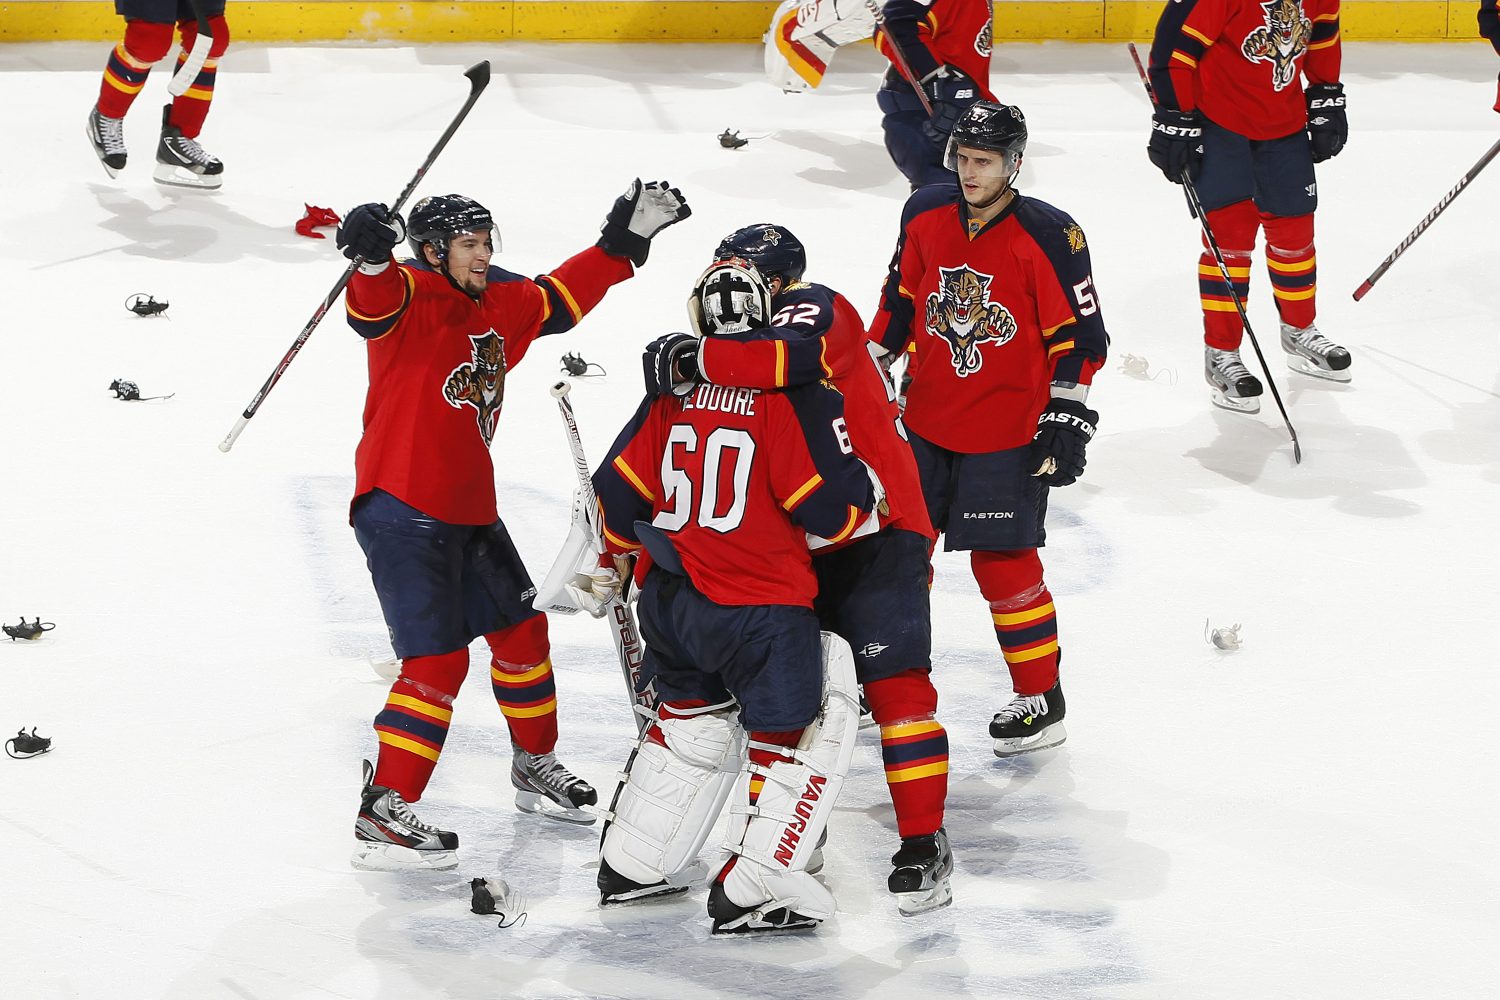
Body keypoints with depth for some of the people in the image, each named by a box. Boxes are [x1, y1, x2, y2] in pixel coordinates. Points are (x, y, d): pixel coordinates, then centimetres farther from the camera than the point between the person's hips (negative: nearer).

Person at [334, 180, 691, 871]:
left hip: (468, 510, 9)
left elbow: (561, 295, 24)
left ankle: (536, 768, 39)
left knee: (521, 631, 18)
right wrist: (370, 259, -57)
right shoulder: (411, 298, -14)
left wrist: (625, 239, 20)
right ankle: (383, 816, -11)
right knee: (438, 660, -13)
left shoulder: (500, 306, 10)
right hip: (400, 509, -9)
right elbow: (375, 303, -35)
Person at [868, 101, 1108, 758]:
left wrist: (1068, 418, -14)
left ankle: (1041, 698, 7)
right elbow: (901, 298, 15)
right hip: (927, 420, 6)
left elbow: (1079, 334, -11)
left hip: (1009, 430, -6)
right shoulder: (925, 216, 0)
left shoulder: (1047, 236, -16)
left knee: (1003, 562, -6)